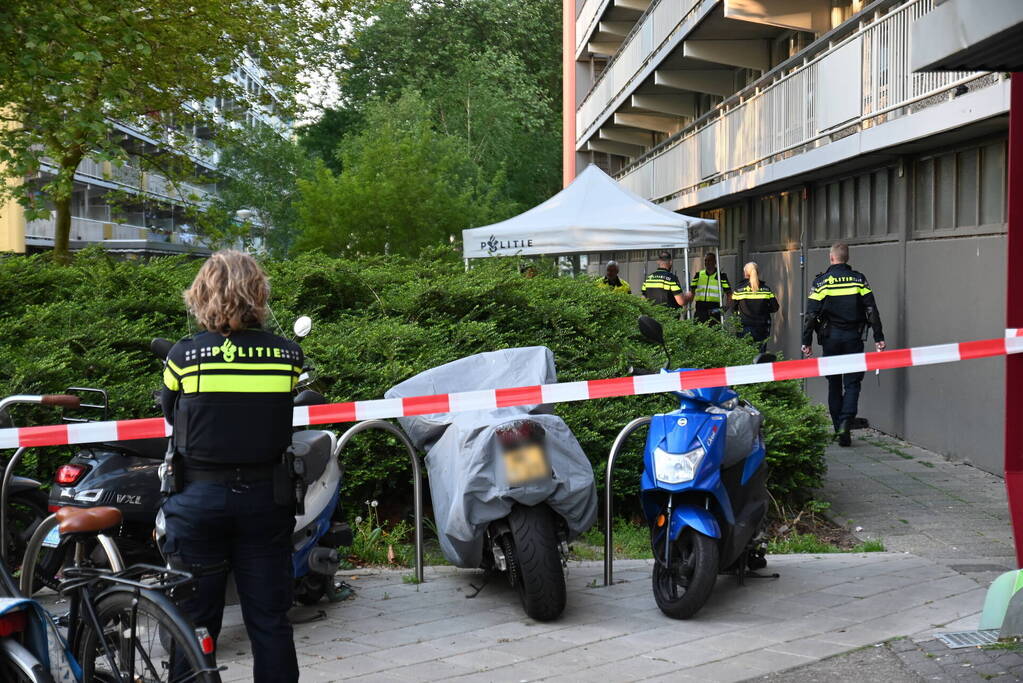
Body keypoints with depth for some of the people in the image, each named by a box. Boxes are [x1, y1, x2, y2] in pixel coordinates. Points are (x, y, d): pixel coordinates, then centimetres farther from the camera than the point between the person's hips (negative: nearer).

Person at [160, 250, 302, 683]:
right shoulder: (287, 356, -5)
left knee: (194, 621, 10)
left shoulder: (184, 356, -10)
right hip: (265, 497, 2)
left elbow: (170, 415, 5)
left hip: (199, 499, -1)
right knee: (270, 621, 11)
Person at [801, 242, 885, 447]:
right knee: (852, 383, 2)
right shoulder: (859, 279, 2)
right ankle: (845, 423, -18)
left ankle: (838, 427, 12)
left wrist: (806, 342, 0)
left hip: (830, 338, 0)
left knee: (834, 384, 11)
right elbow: (871, 310, -1)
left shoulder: (821, 281, -1)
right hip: (853, 338, 0)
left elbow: (811, 314, -4)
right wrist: (879, 338, 2)